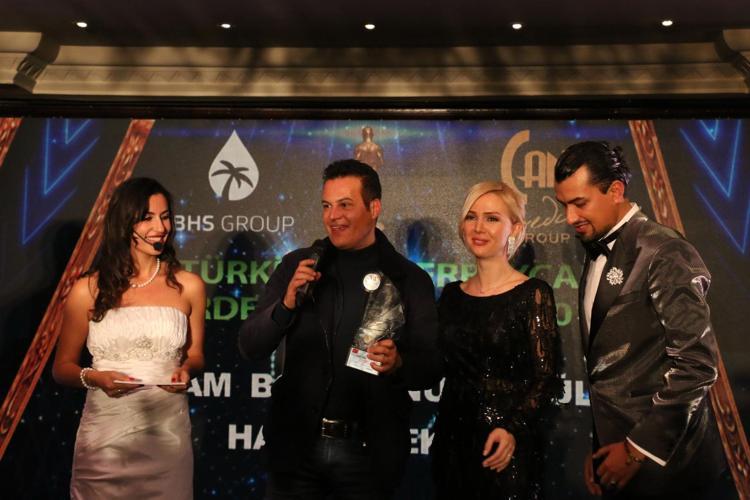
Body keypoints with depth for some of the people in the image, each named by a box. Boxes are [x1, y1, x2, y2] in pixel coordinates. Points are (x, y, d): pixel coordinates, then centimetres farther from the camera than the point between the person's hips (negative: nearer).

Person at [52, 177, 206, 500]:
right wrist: (94, 377, -14)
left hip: (167, 434, 1)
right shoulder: (88, 291, 0)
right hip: (105, 436, -1)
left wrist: (186, 370, -8)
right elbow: (62, 367, 6)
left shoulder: (188, 287, 3)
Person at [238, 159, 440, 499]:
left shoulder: (410, 279, -3)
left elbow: (432, 367, -2)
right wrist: (287, 303, -18)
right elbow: (250, 347, -1)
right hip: (296, 445, 1)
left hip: (370, 450, -1)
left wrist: (398, 363, -22)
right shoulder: (297, 265, 0)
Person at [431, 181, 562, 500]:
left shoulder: (533, 294, -7)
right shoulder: (451, 295, 7)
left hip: (506, 449, -4)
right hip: (452, 440, 4)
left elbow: (546, 379, -10)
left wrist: (513, 429, -23)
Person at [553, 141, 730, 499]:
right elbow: (604, 365, 10)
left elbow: (697, 362, -18)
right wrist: (601, 448, 7)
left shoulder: (663, 252, -14)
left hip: (663, 459, -7)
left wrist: (639, 449, -14)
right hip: (617, 452, 7)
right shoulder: (598, 253, 9)